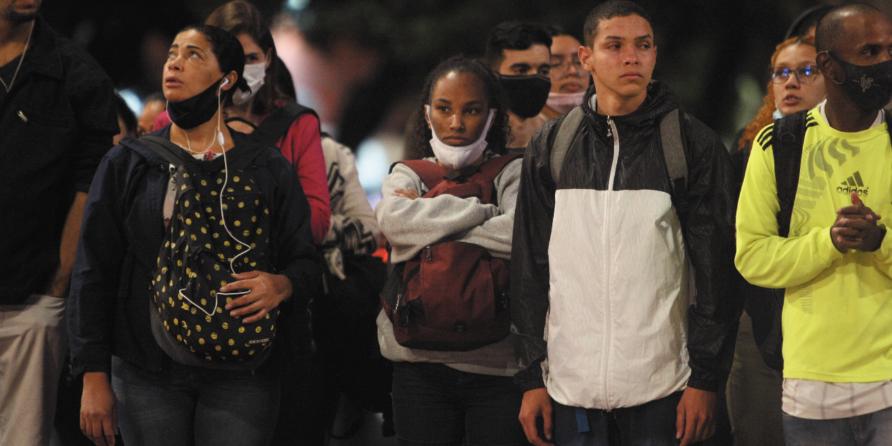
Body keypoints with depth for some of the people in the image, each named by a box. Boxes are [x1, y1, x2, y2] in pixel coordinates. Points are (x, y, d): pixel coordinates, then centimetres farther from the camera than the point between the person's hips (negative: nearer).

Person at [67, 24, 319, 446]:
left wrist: (282, 285, -13)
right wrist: (94, 378, -2)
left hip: (241, 375, 0)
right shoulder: (128, 164, 8)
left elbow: (304, 262, 12)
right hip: (148, 375, 0)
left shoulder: (267, 169, 9)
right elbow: (94, 273, 5)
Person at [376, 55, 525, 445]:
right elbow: (393, 219, -11)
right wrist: (481, 212, -10)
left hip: (497, 365, -2)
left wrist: (429, 229, -9)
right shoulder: (408, 175, 13)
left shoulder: (511, 174, 6)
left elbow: (521, 235, -15)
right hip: (421, 365, 2)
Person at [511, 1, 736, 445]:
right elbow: (530, 267, 8)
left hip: (662, 387, -2)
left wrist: (705, 376, -6)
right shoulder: (551, 146, 7)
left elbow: (714, 268, -1)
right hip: (572, 386, 2)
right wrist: (532, 376, 3)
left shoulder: (693, 144, 1)